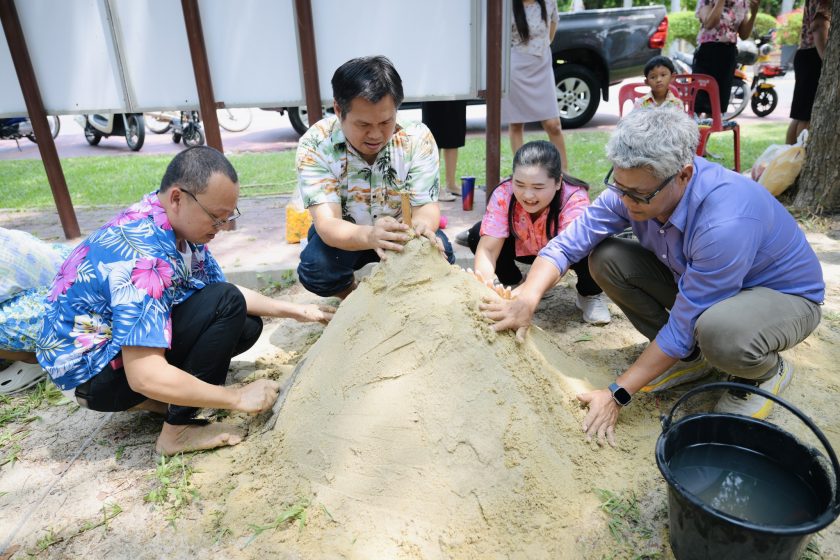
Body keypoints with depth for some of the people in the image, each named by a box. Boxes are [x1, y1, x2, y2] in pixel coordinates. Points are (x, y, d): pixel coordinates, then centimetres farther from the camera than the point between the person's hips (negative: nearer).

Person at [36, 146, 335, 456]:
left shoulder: (182, 225, -5)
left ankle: (153, 397, 4)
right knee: (226, 304, -25)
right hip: (92, 371, -8)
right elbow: (145, 376, -36)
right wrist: (238, 398, -27)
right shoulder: (144, 253, -33)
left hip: (126, 337, 9)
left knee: (247, 325, 1)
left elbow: (220, 287, 9)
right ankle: (179, 429, -13)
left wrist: (294, 310, 2)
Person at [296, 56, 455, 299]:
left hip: (401, 233, 1)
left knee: (439, 253, -28)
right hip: (344, 237, 0)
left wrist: (423, 226, -51)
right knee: (315, 268, -31)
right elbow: (326, 223, -34)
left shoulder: (417, 138, -21)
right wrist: (368, 236, -58)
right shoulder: (314, 145, -25)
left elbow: (426, 206, -23)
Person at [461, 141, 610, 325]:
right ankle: (512, 282, 5)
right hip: (526, 248, 3)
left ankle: (590, 294, -2)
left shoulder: (575, 200, -36)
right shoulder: (504, 194, -29)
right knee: (476, 236, -23)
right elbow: (487, 248, -35)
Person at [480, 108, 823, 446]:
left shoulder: (724, 224, -39)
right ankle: (689, 357, 4)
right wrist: (525, 302, -34)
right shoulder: (634, 187, -21)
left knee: (719, 330, -41)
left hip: (783, 294, -6)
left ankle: (767, 372, -1)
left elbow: (682, 327, -32)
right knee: (606, 258, -14)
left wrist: (617, 394, -28)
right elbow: (566, 244, -18)